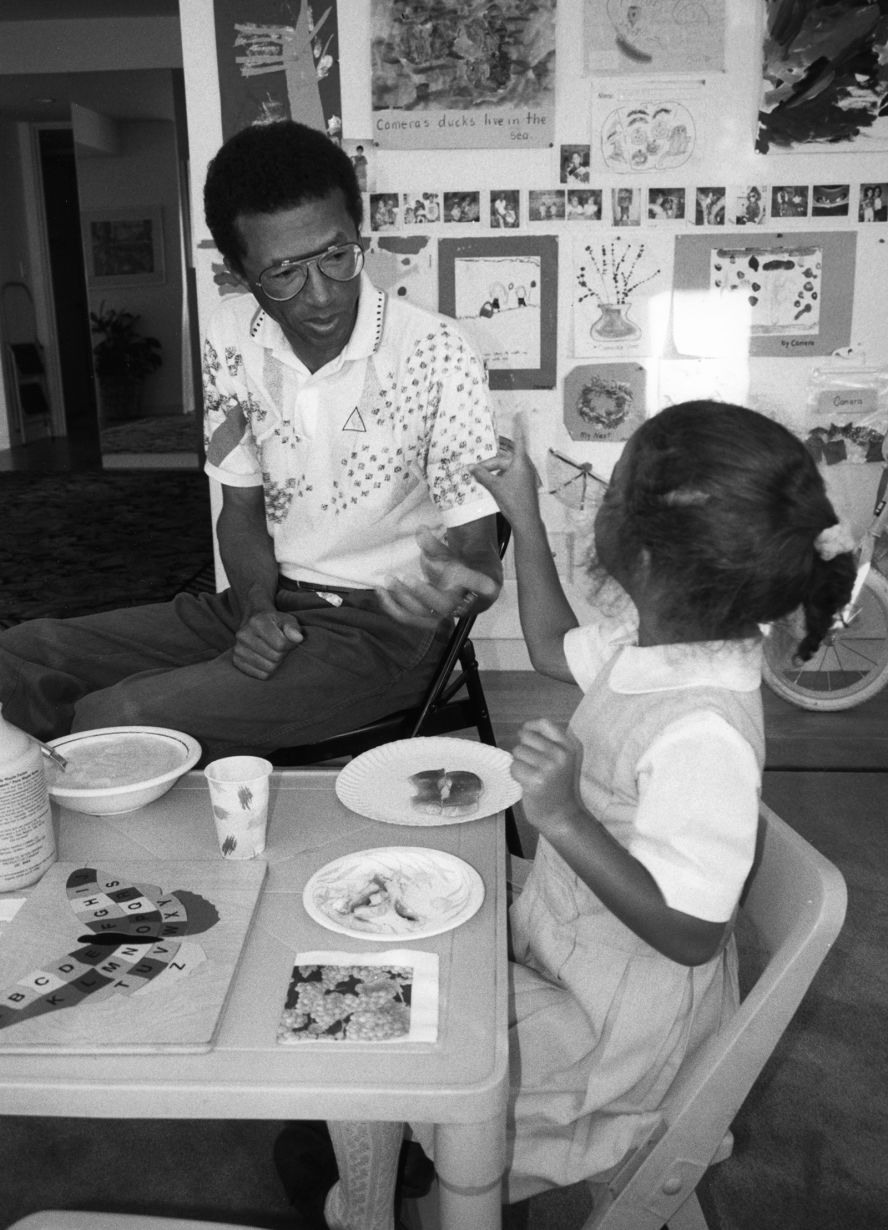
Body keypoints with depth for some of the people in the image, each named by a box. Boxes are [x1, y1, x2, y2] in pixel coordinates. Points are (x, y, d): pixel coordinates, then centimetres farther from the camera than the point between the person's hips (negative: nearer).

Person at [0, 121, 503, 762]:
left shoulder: (435, 352, -17)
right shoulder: (232, 334, -1)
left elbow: (480, 551, -13)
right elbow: (242, 504, 7)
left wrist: (457, 584, -38)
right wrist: (258, 612, -11)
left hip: (384, 629, -5)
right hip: (273, 605, 6)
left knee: (116, 719, -24)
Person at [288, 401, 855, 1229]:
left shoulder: (702, 736, -37)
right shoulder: (656, 633, -10)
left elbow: (691, 934, -29)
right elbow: (554, 649, 11)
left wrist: (564, 819, -36)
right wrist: (523, 515, 8)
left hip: (617, 1020, -8)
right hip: (563, 936, 9)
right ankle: (378, 1155, 37)